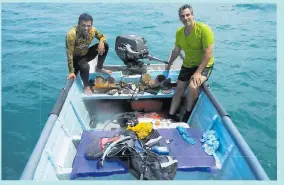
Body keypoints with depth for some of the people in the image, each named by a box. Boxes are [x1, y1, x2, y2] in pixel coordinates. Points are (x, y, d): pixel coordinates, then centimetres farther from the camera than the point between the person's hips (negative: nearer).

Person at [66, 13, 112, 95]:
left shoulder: (93, 30, -18)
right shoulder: (71, 34, -33)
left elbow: (102, 36, 1)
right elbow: (69, 54, -30)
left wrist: (101, 43, -24)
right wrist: (71, 71, -29)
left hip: (86, 54, 5)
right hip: (76, 58, -5)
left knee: (105, 45, -11)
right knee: (85, 67, -37)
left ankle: (99, 68, 9)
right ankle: (86, 86, -5)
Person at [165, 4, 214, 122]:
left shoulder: (204, 29, -21)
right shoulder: (179, 32, -2)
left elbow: (208, 53, -24)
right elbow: (176, 51, 14)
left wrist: (198, 73, -28)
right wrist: (169, 65, 19)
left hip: (204, 65, -6)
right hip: (187, 64, 6)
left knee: (192, 87, -27)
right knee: (179, 90, 5)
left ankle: (188, 115, -4)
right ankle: (171, 116, 18)